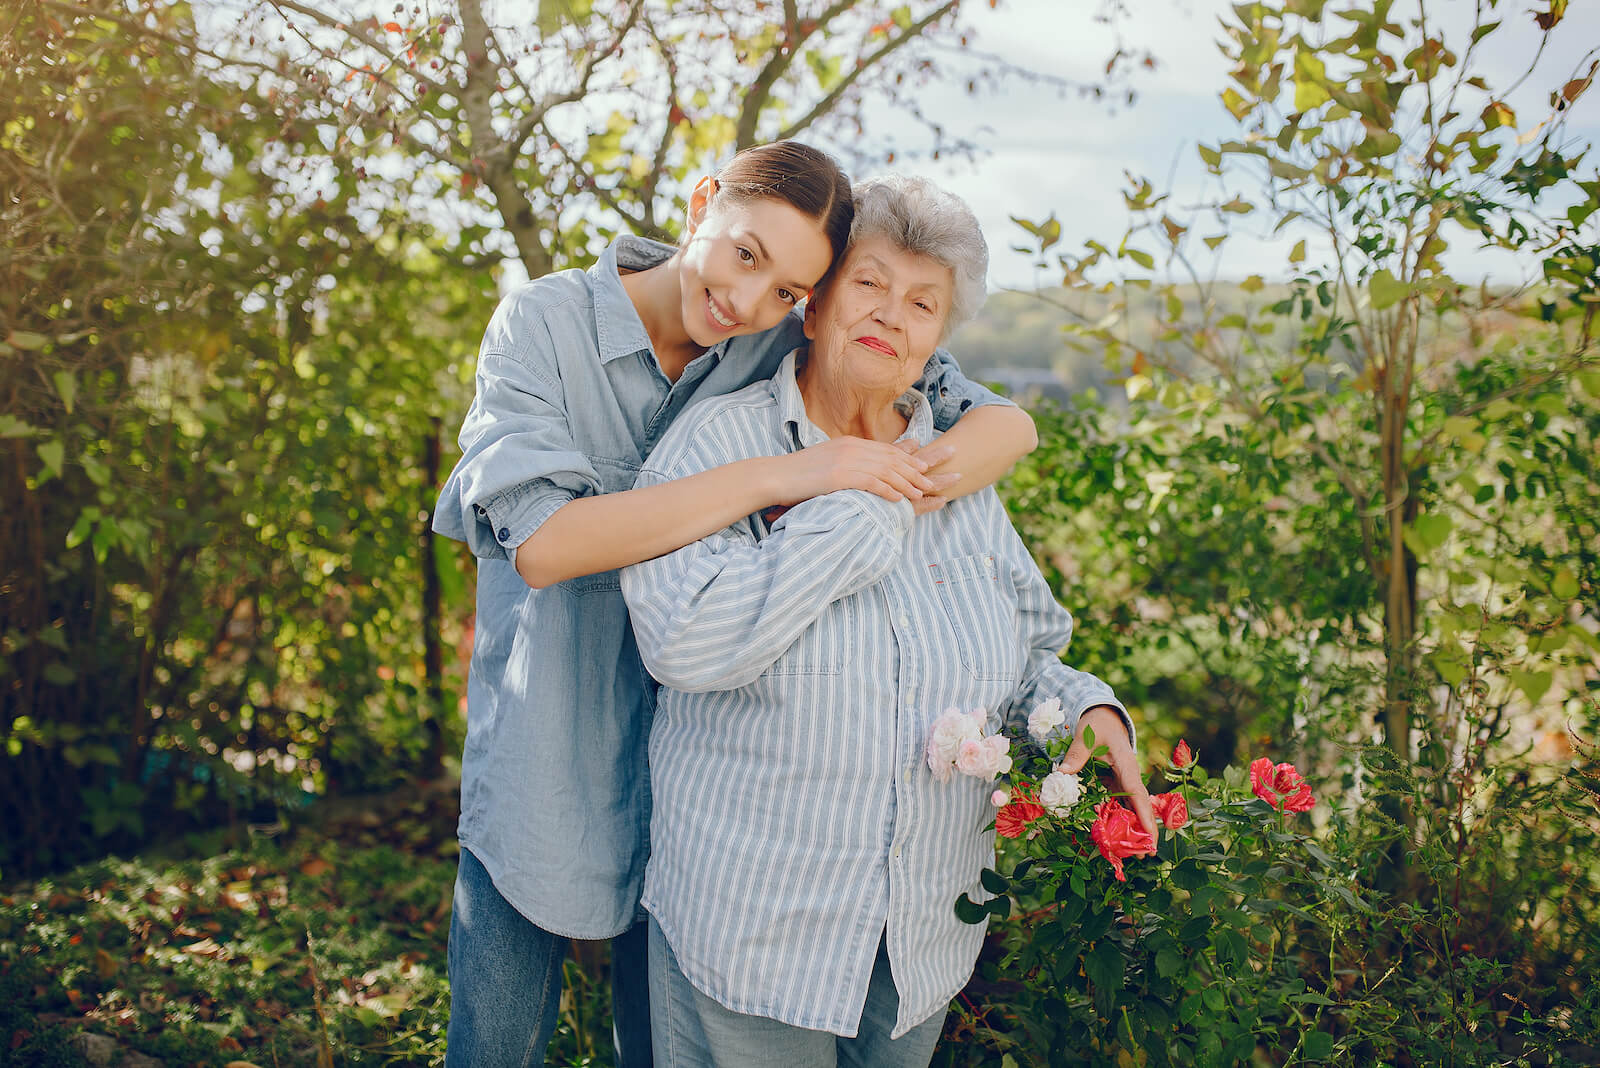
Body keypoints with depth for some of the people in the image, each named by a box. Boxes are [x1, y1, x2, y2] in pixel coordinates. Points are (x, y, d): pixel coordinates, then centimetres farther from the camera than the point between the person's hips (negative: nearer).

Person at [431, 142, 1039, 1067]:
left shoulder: (793, 348, -6)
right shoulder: (546, 323, -14)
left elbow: (1008, 423, -4)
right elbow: (541, 541, -28)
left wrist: (921, 481, -27)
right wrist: (777, 477, -33)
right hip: (545, 762, -2)